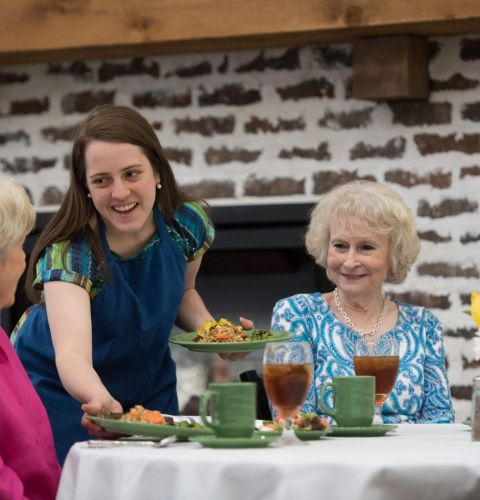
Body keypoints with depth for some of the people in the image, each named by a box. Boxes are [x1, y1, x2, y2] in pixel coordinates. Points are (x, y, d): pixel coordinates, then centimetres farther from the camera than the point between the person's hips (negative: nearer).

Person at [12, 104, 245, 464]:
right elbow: (71, 354, -45)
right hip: (62, 390, -4)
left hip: (148, 383, 4)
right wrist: (100, 399, -66)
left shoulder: (189, 225, -16)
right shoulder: (68, 253, -31)